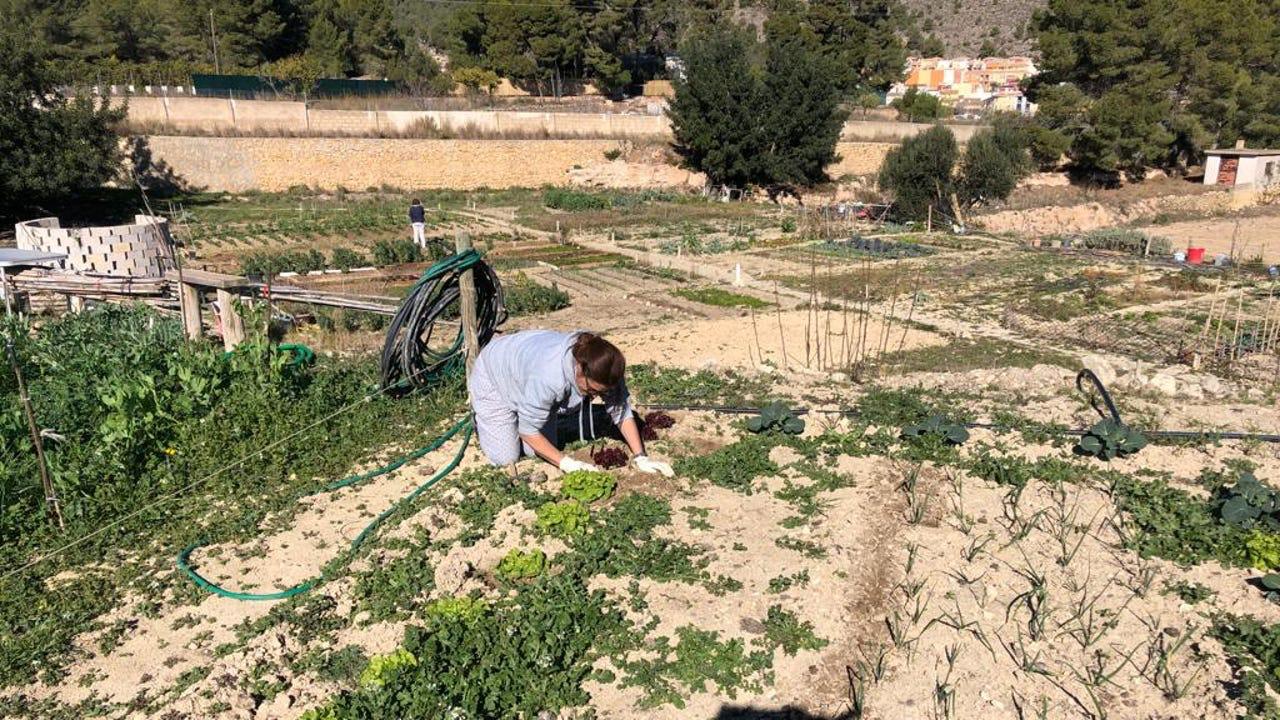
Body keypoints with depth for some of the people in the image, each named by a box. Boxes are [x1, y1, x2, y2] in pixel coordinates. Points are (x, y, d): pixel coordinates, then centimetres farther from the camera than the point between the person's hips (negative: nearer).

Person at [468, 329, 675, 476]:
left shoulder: (602, 372, -29)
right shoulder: (549, 375, -46)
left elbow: (622, 412, -17)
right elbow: (528, 430, -33)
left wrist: (640, 457, -24)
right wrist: (566, 463, -33)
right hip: (493, 378, -5)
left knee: (537, 451, -2)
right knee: (505, 457, -8)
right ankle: (481, 415, 18)